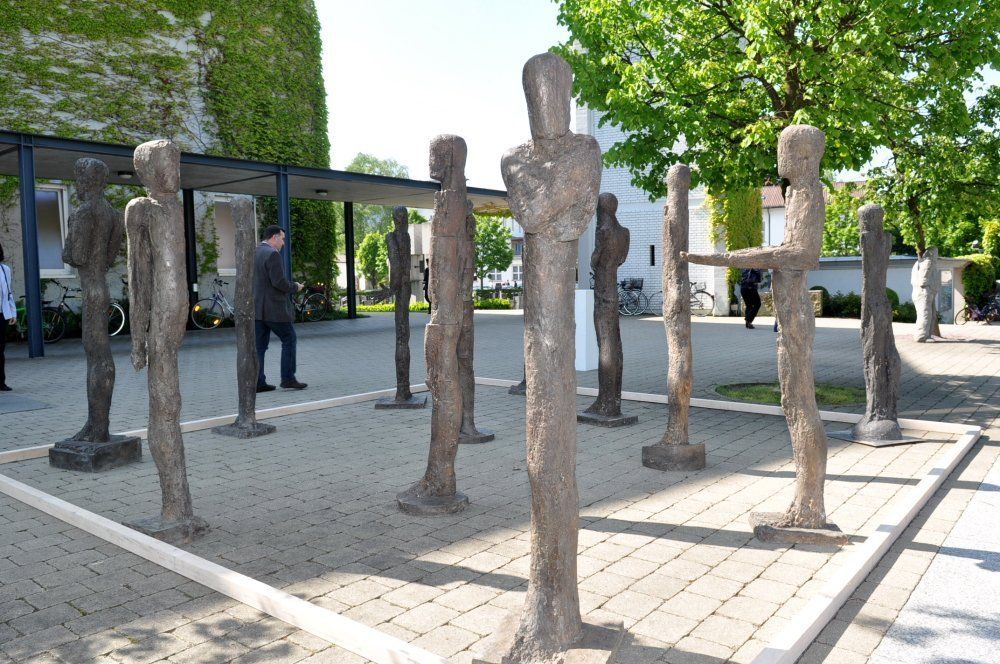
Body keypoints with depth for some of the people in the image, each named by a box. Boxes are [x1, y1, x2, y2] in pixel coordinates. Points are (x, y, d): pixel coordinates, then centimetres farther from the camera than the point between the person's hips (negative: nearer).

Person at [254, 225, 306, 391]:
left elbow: (253, 281, 16)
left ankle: (258, 382, 8)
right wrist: (295, 287, -3)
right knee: (289, 339, 5)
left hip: (256, 308, 8)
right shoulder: (272, 254, -14)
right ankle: (288, 378, 4)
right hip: (273, 308, -8)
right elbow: (279, 282, -20)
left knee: (259, 345, 8)